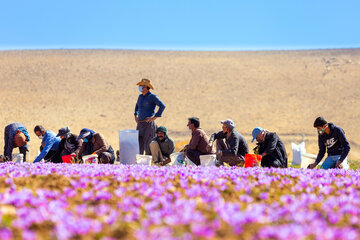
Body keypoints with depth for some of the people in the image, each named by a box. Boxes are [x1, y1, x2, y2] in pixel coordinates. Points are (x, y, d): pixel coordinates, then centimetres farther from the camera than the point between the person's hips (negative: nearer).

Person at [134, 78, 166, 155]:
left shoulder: (152, 96, -8)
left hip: (148, 124, -7)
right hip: (140, 123, 7)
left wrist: (155, 117, -18)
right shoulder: (140, 96, 14)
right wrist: (136, 116, 22)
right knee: (139, 144, 5)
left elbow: (162, 106, -17)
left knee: (147, 144, -7)